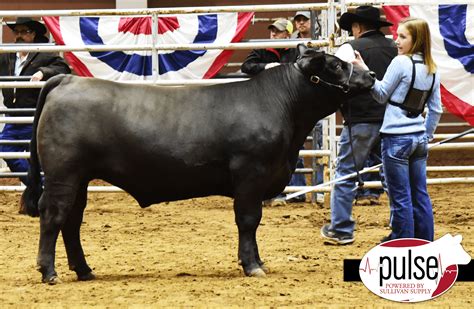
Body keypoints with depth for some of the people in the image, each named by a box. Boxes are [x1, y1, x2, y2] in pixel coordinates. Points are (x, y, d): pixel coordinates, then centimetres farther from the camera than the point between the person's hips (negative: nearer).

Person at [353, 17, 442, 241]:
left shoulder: (401, 63, -13)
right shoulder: (432, 70, 8)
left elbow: (381, 95, -5)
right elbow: (436, 110, 12)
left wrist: (364, 71, -6)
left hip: (396, 139, -7)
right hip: (419, 139, 7)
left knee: (400, 197, -1)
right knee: (420, 194, 12)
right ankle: (426, 244, 16)